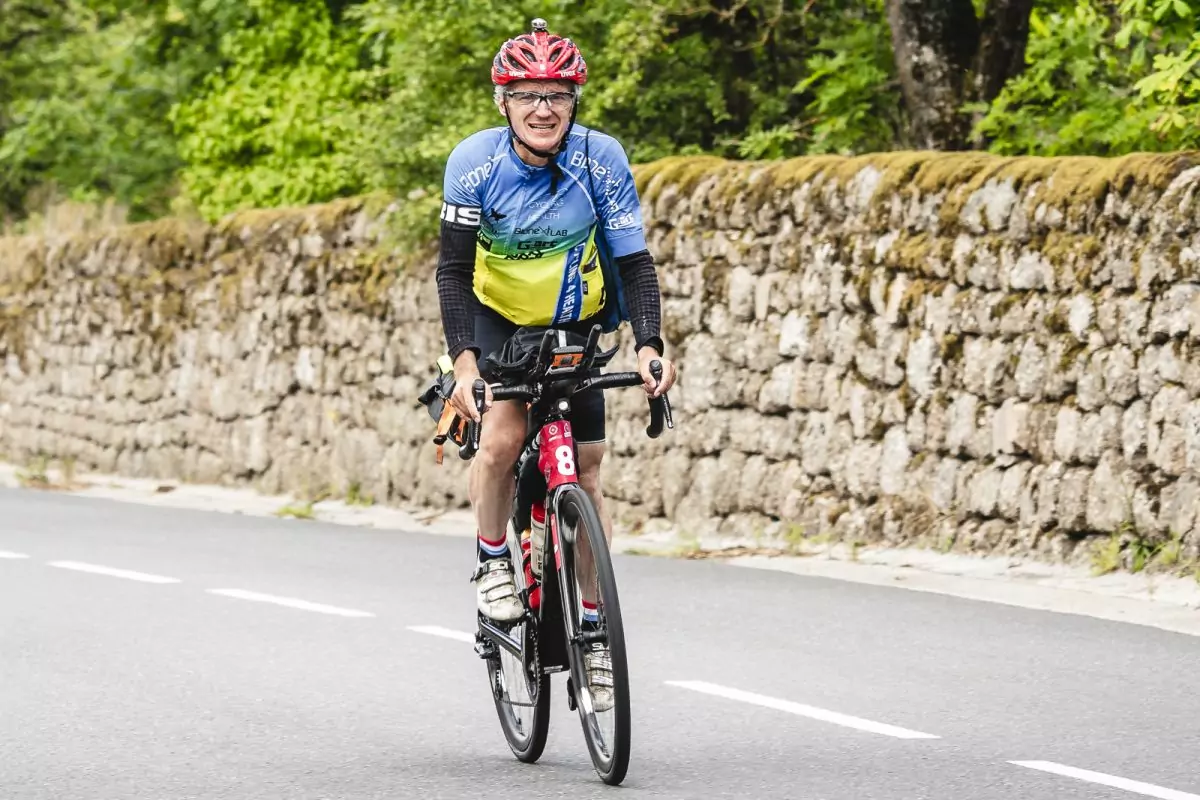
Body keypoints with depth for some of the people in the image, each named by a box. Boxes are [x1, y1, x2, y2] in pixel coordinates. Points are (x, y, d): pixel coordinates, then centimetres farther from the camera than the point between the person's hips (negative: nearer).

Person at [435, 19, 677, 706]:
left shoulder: (602, 160, -20)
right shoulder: (475, 163, -23)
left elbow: (635, 261, -18)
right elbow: (454, 270, -21)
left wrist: (649, 346, -33)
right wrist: (464, 361, -34)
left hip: (576, 327, 1)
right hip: (497, 321, -1)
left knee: (585, 471, -1)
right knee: (503, 437, -25)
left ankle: (592, 622, 11)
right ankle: (494, 563, -2)